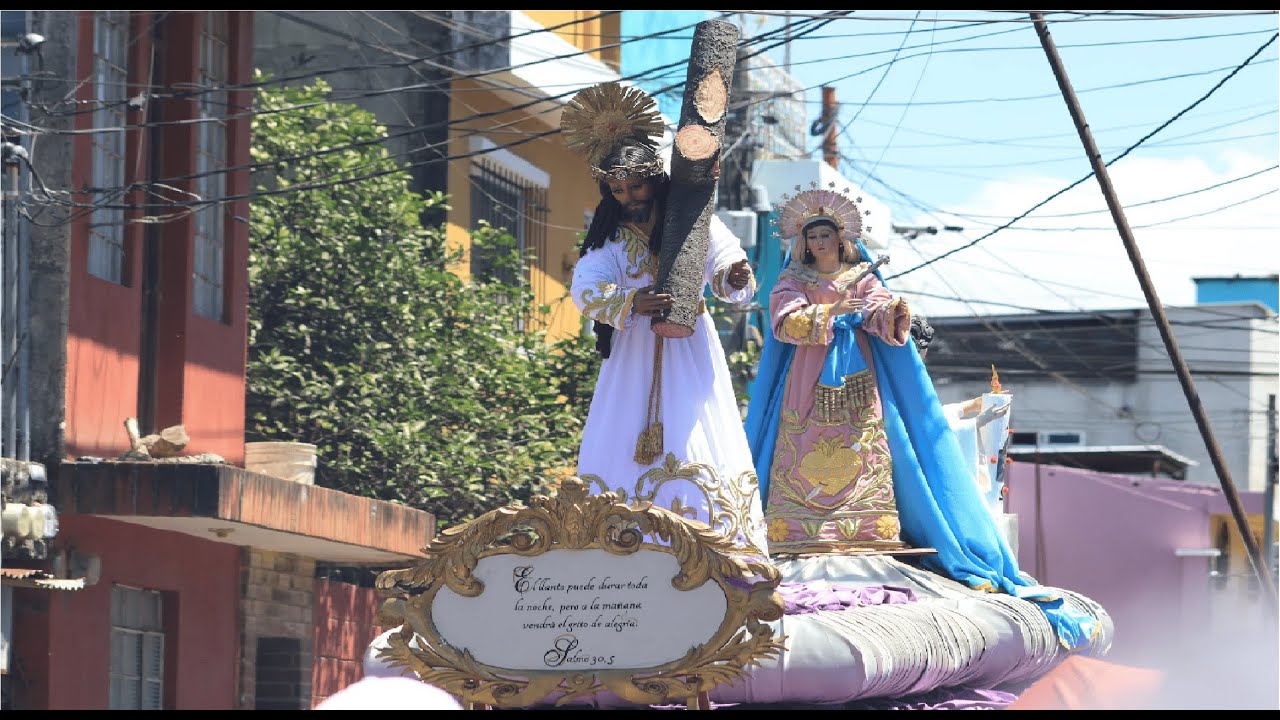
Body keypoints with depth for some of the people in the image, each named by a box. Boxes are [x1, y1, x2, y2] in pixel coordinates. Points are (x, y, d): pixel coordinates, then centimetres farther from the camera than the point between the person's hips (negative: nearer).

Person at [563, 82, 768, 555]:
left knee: (693, 442, -9)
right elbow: (585, 288, -12)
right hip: (632, 352, 2)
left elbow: (727, 277, -5)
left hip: (688, 351, -2)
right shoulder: (608, 236, 4)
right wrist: (630, 302, -31)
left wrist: (735, 277, -31)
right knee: (623, 445, -4)